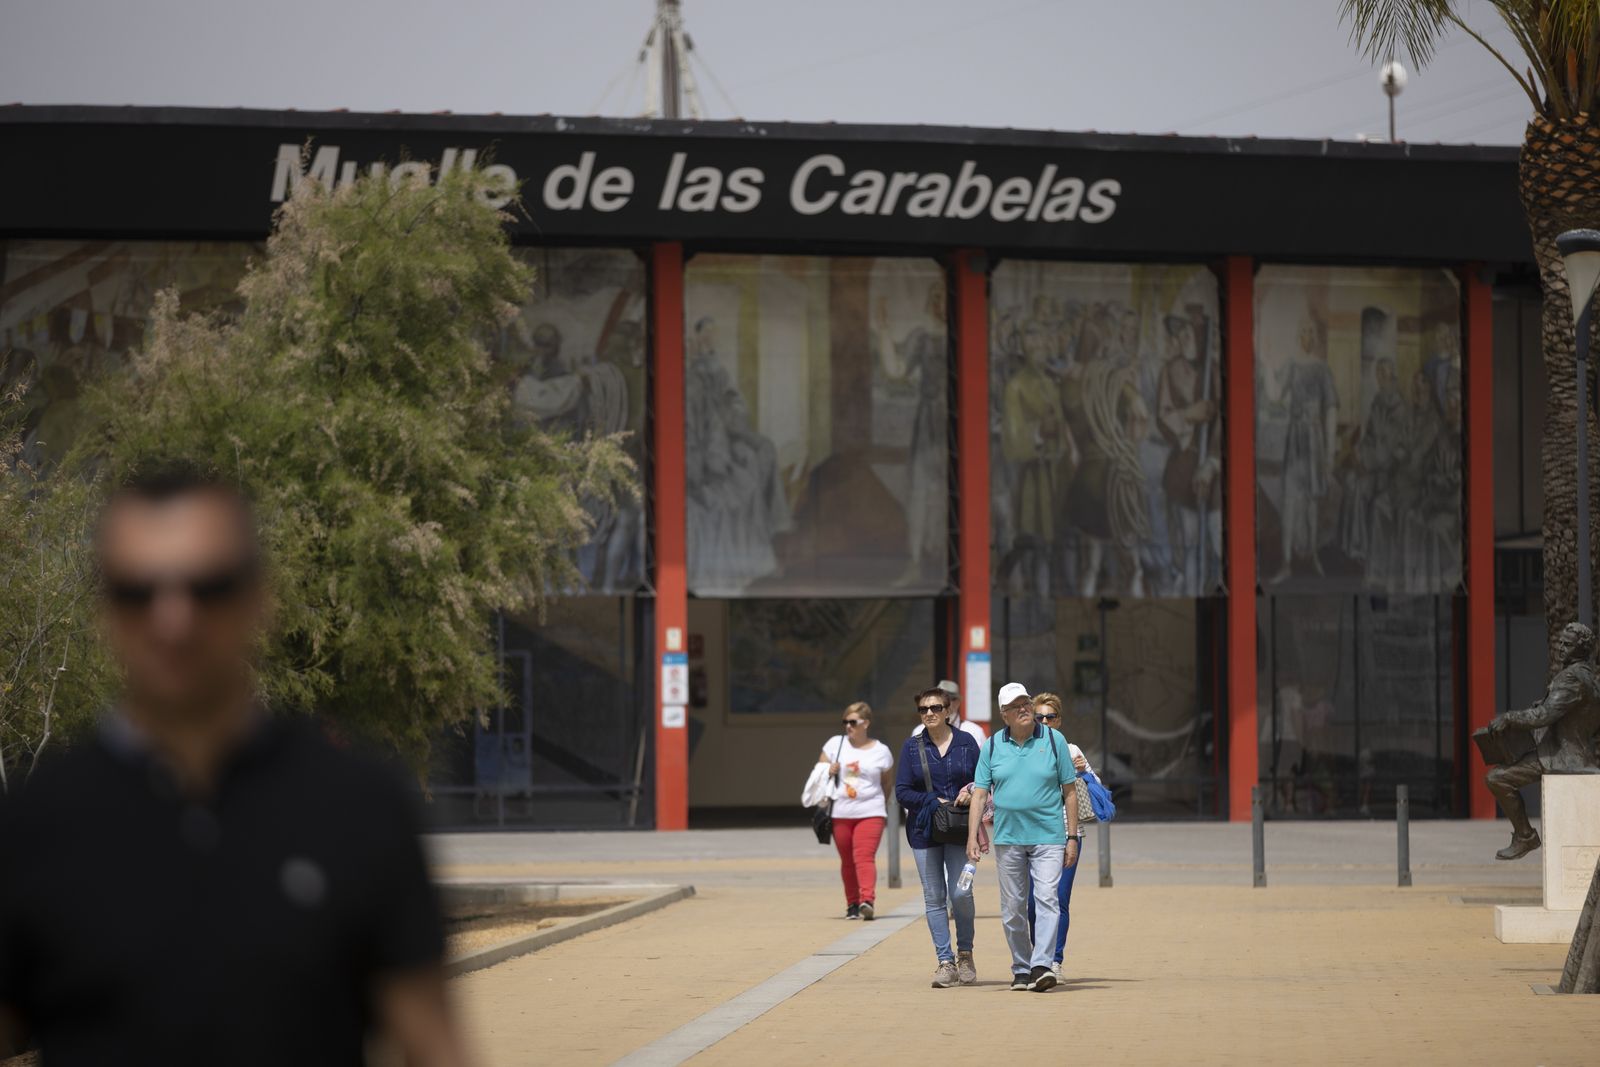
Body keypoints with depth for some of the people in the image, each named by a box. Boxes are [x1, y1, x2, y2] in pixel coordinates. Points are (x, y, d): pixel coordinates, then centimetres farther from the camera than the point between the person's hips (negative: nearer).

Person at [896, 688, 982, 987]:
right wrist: (935, 801, -11)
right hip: (924, 829, 1)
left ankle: (965, 953, 11)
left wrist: (971, 791, -12)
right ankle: (945, 962, 3)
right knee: (934, 897, -1)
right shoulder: (912, 747, 5)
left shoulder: (966, 743, 5)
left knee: (961, 893, -10)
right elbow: (902, 791, 2)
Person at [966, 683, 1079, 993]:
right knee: (1012, 909, 6)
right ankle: (1021, 969, 16)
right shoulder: (992, 746, 6)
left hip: (1048, 836, -2)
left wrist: (1072, 837, 0)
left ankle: (1042, 966, -23)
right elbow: (980, 793, 6)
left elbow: (1069, 792, 4)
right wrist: (972, 836, -3)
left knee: (1047, 898, -16)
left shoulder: (1053, 740, 2)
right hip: (1007, 837, 2)